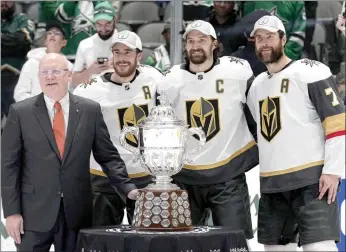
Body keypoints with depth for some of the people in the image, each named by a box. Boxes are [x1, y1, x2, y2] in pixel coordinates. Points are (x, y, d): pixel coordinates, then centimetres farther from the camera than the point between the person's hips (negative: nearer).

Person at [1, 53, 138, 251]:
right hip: (34, 213, -1)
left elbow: (108, 157, 9)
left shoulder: (90, 110, 6)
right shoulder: (20, 112, 1)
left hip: (77, 212, 2)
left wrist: (129, 189, -3)